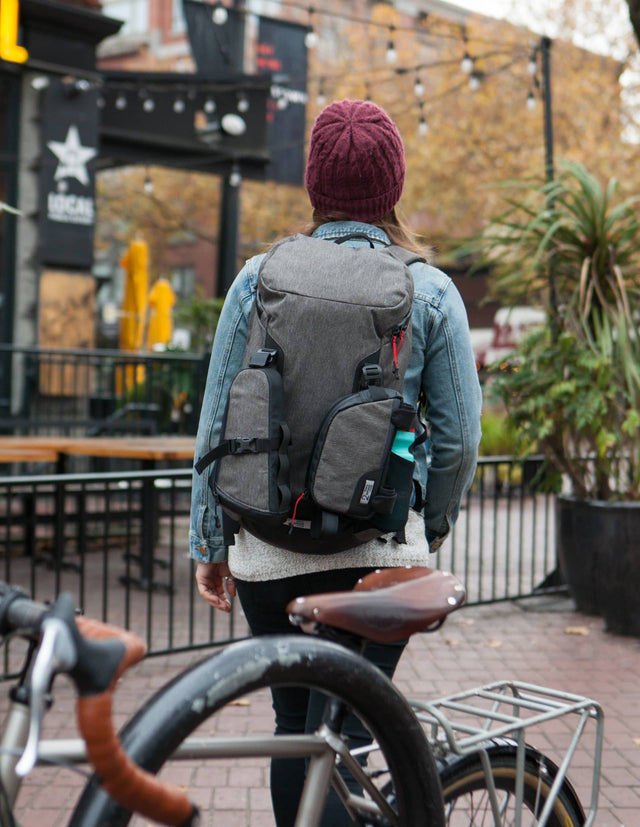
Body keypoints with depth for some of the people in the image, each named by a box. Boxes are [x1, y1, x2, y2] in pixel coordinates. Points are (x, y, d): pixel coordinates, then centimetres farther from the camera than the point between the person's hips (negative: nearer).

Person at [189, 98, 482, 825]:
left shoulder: (260, 279, -1)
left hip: (271, 549, 2)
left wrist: (208, 544, 10)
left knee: (293, 724, 20)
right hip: (381, 548, -1)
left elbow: (216, 425, 0)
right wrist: (430, 528, 15)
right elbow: (459, 438, -2)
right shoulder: (430, 292, -2)